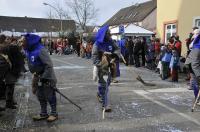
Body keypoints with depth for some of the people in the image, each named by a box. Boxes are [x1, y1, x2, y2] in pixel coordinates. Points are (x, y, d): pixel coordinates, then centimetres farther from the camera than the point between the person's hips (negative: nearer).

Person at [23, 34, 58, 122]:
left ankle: (54, 114, 17)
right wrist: (34, 73, 13)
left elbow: (49, 65, -26)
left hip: (47, 78, -9)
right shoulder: (29, 51, 4)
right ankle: (43, 114, 30)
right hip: (37, 77, 9)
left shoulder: (41, 50, -25)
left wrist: (44, 77, -24)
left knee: (50, 96, 3)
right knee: (41, 97, 16)